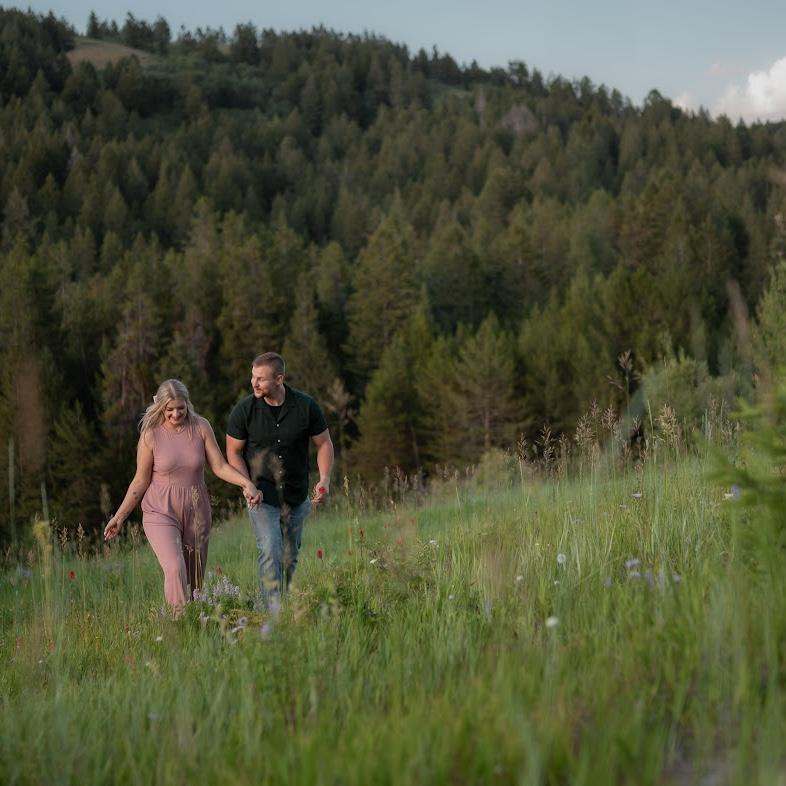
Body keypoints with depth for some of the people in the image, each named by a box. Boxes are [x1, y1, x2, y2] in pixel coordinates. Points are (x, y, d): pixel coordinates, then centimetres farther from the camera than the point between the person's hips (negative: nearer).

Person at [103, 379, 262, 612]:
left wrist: (247, 483, -17)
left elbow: (220, 466, -1)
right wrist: (120, 516, 0)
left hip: (196, 512, 3)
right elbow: (141, 481, 1)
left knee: (194, 578, 7)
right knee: (175, 569, -23)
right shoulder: (150, 435, -6)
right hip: (161, 512, -3)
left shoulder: (201, 427, -1)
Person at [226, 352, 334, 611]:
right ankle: (273, 613, -18)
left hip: (296, 496, 2)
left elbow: (324, 443, 2)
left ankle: (273, 602, 30)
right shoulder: (244, 410, -11)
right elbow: (233, 452, -1)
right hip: (262, 496, -2)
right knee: (269, 552, -17)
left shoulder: (306, 406, -9)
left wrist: (324, 479, -12)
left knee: (290, 556, 12)